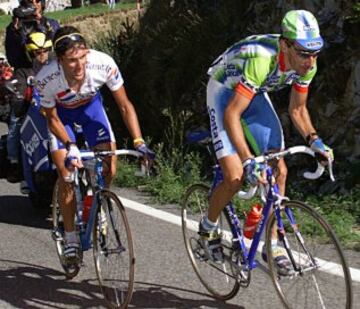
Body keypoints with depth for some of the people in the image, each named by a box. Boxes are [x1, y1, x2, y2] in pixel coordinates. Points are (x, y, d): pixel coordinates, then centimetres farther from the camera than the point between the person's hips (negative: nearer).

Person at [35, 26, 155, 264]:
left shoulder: (103, 64, -36)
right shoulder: (46, 79, -37)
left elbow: (125, 106, -23)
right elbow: (53, 119, -18)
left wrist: (139, 142, -32)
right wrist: (70, 146, -33)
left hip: (90, 105, 2)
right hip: (61, 112, -2)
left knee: (109, 168, -10)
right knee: (67, 176, -12)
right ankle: (71, 238, 3)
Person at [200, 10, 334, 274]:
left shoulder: (306, 65, -19)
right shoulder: (261, 59, -41)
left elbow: (297, 109, -3)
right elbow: (232, 114, -41)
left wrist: (313, 139, -21)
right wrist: (248, 161, -49)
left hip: (256, 94, 6)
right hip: (225, 92, -6)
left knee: (279, 171, -3)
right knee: (235, 177, -17)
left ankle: (272, 245, 9)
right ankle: (208, 227, 12)